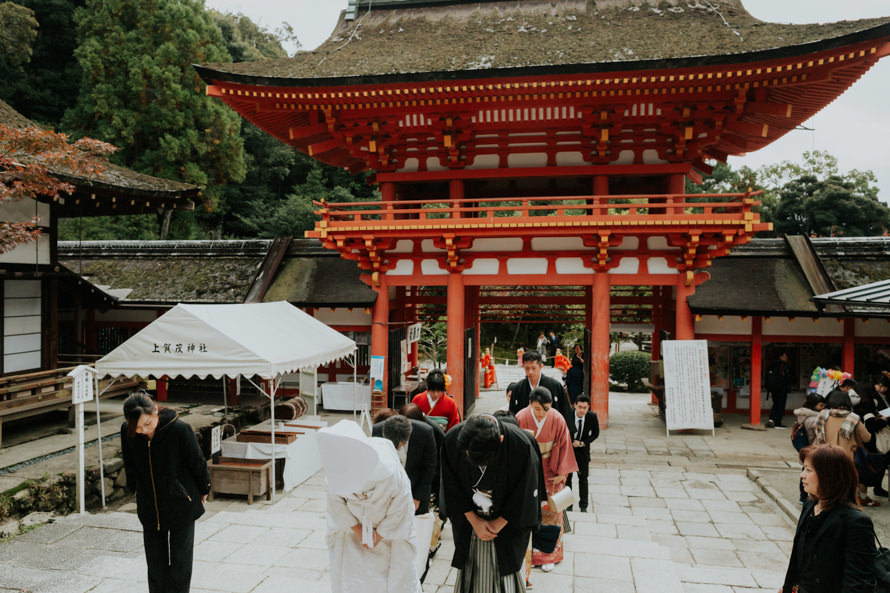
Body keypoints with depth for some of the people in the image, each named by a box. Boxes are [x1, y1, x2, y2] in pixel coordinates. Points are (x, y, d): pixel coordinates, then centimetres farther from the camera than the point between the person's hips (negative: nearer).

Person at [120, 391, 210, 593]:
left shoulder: (179, 429, -24)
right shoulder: (127, 432, -11)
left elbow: (197, 463, -9)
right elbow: (130, 467, 9)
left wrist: (203, 490, 5)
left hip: (181, 507, -3)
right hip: (149, 510, 3)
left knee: (180, 563, 6)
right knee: (155, 563, 12)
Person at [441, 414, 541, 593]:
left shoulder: (520, 444, -29)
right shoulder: (453, 439, -22)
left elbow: (525, 491, -14)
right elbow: (451, 485, -7)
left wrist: (498, 524, -9)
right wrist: (474, 520, -8)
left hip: (507, 523, -2)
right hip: (469, 522, 2)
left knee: (506, 575, 4)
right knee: (469, 575, 14)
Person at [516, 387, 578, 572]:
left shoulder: (557, 420, -13)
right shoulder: (521, 418, -16)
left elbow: (564, 446, -3)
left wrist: (561, 473, -3)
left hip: (549, 472, 1)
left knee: (550, 512, 7)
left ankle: (549, 556, 21)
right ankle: (530, 554, 22)